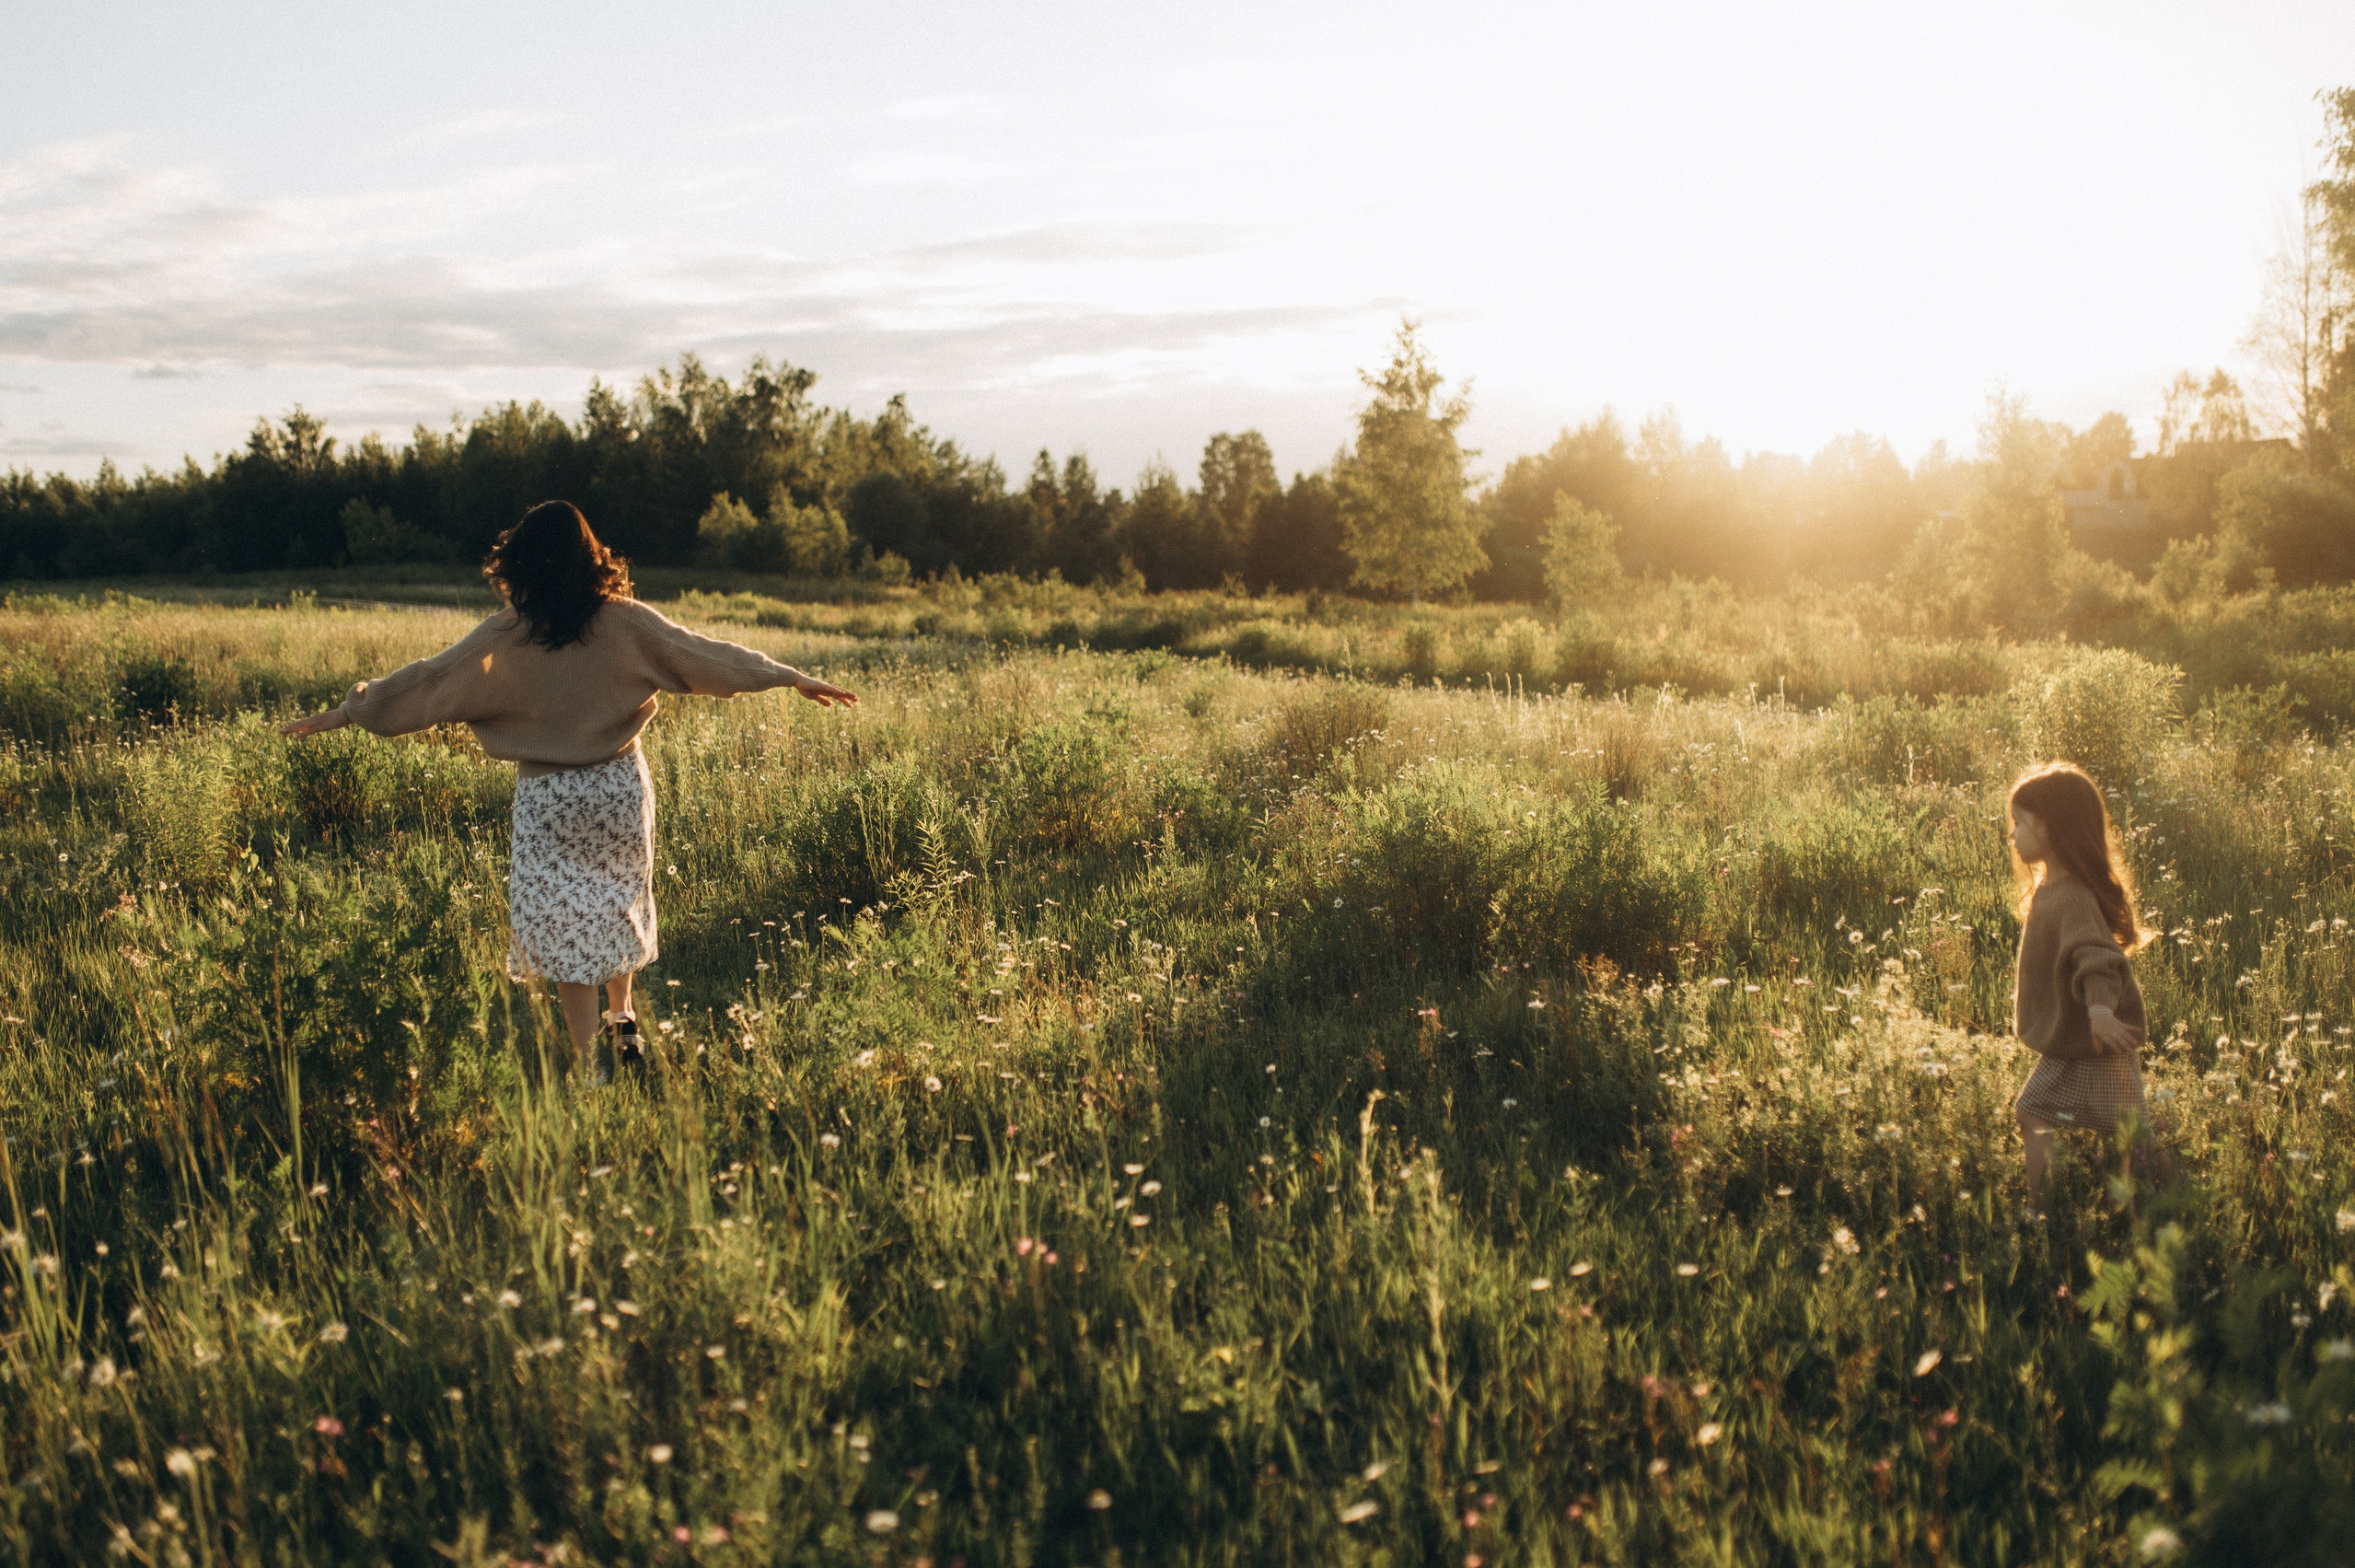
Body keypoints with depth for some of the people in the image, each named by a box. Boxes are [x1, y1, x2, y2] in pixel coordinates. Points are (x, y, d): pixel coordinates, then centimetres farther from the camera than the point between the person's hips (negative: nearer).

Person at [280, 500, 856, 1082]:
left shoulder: (502, 638, -10)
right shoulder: (626, 622, -8)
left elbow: (427, 681, -5)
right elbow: (707, 656, -4)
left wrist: (346, 712, 7)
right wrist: (795, 678, 4)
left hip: (548, 798, -2)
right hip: (620, 786, 2)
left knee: (564, 924, 5)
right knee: (618, 904, 25)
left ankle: (589, 1066, 4)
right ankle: (623, 1019, 21)